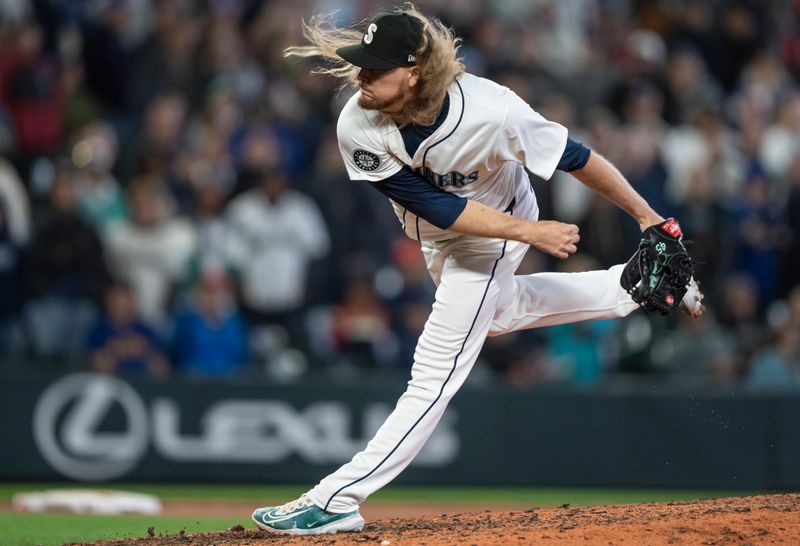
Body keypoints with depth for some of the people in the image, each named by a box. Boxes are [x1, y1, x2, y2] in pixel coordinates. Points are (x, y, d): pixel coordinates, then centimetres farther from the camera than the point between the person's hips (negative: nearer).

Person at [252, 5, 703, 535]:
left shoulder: (490, 110, -39)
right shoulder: (358, 127, -31)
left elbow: (575, 158, -26)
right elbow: (438, 208, -28)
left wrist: (648, 217, -18)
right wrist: (529, 231, -32)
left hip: (492, 241, -5)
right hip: (439, 236, 5)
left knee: (435, 374, -7)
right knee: (499, 310, 32)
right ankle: (634, 287, 45)